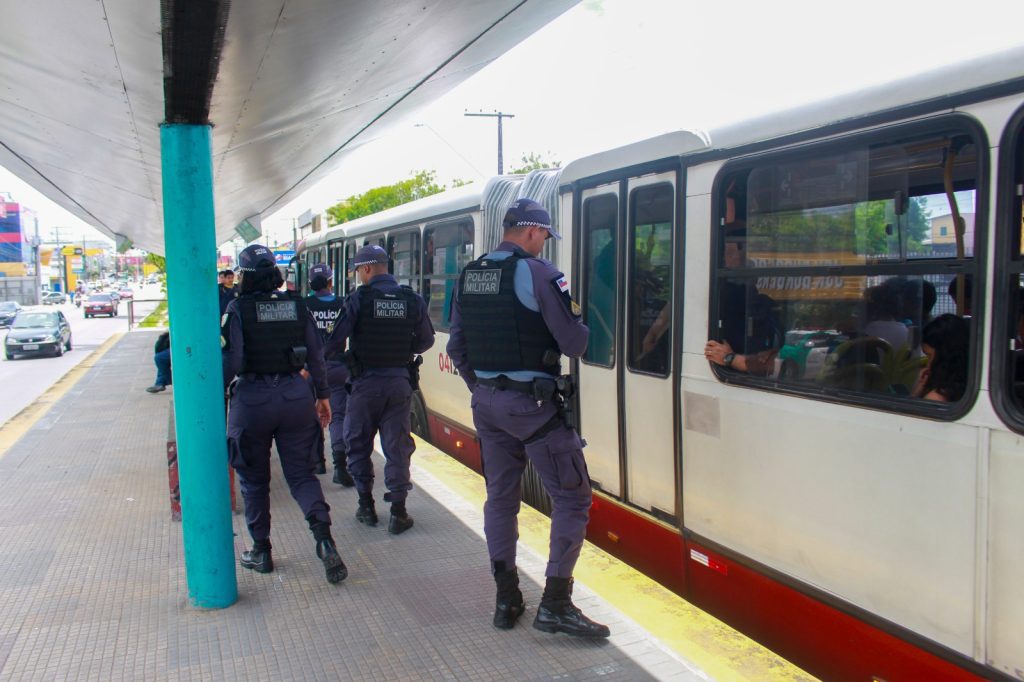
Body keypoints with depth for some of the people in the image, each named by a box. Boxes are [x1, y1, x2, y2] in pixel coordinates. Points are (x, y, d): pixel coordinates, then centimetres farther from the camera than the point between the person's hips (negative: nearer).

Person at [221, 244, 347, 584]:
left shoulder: (238, 308, -8)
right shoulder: (297, 306, 4)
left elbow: (230, 361, -13)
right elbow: (316, 355, 6)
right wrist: (322, 395, 16)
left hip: (252, 398, -3)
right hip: (295, 394, 3)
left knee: (254, 479, 14)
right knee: (301, 472, 10)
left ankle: (261, 552, 22)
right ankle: (323, 536, -11)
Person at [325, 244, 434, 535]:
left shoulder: (358, 299, -10)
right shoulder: (413, 300, -1)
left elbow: (335, 341, -11)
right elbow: (426, 341, 6)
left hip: (365, 382, -2)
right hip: (400, 382, 3)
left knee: (358, 444, 15)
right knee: (397, 446, 7)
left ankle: (366, 505, 20)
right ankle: (398, 512, 6)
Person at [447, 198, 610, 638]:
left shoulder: (468, 276, 9)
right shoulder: (538, 273, -13)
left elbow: (456, 346, 13)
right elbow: (574, 343, -14)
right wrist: (580, 327, 8)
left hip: (486, 402, 7)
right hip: (533, 403, -7)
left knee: (501, 496, 16)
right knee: (572, 498, 3)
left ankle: (506, 600, 24)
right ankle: (555, 604, 3)